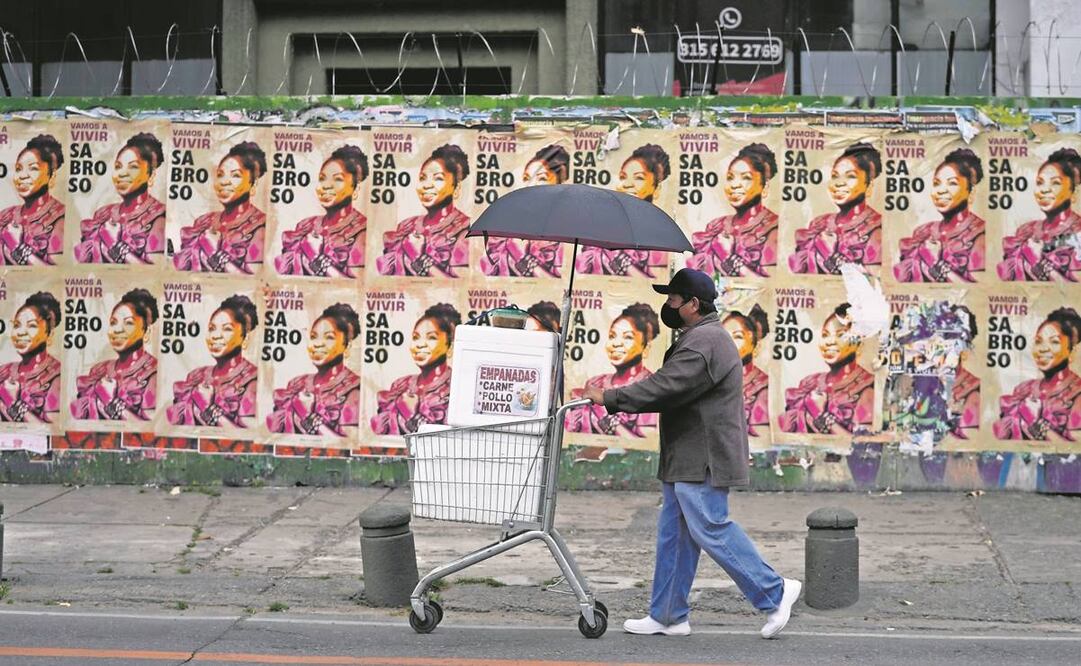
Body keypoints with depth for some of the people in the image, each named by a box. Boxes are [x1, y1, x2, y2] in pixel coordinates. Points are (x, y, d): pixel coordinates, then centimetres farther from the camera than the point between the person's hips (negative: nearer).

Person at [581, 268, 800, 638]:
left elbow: (664, 388, -24)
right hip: (688, 460, 11)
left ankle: (774, 593, 1)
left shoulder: (704, 343, -18)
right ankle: (667, 615, 17)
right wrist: (615, 399, 11)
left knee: (713, 530, -8)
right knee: (674, 535, 12)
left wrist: (610, 398, -18)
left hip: (703, 461, -11)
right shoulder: (702, 337, 20)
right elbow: (669, 389, 20)